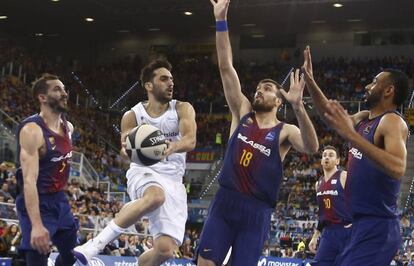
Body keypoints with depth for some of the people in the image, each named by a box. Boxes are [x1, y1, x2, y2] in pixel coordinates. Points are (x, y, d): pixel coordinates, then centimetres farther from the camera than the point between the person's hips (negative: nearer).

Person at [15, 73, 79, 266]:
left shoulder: (68, 127, 4)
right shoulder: (32, 130, -23)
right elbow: (29, 180, -30)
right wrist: (36, 225, -38)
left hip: (59, 200, 9)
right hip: (38, 203, -9)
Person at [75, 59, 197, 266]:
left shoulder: (182, 109, 4)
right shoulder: (132, 116, 3)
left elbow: (190, 140, -15)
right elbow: (128, 150, -10)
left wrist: (173, 146, -39)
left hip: (173, 181, 2)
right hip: (143, 173, -2)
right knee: (156, 196, -41)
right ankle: (94, 246, -38)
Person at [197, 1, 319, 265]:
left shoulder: (285, 132, 1)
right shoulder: (242, 113, 9)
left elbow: (312, 147, -22)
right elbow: (226, 68, 3)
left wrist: (298, 106, -36)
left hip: (257, 210, -3)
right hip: (225, 202, 3)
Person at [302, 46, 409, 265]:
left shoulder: (392, 122, -15)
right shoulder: (363, 118, 13)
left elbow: (397, 169, -32)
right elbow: (331, 117, 30)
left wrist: (351, 135, -36)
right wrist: (310, 81, 19)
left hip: (377, 226, -10)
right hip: (361, 222, 10)